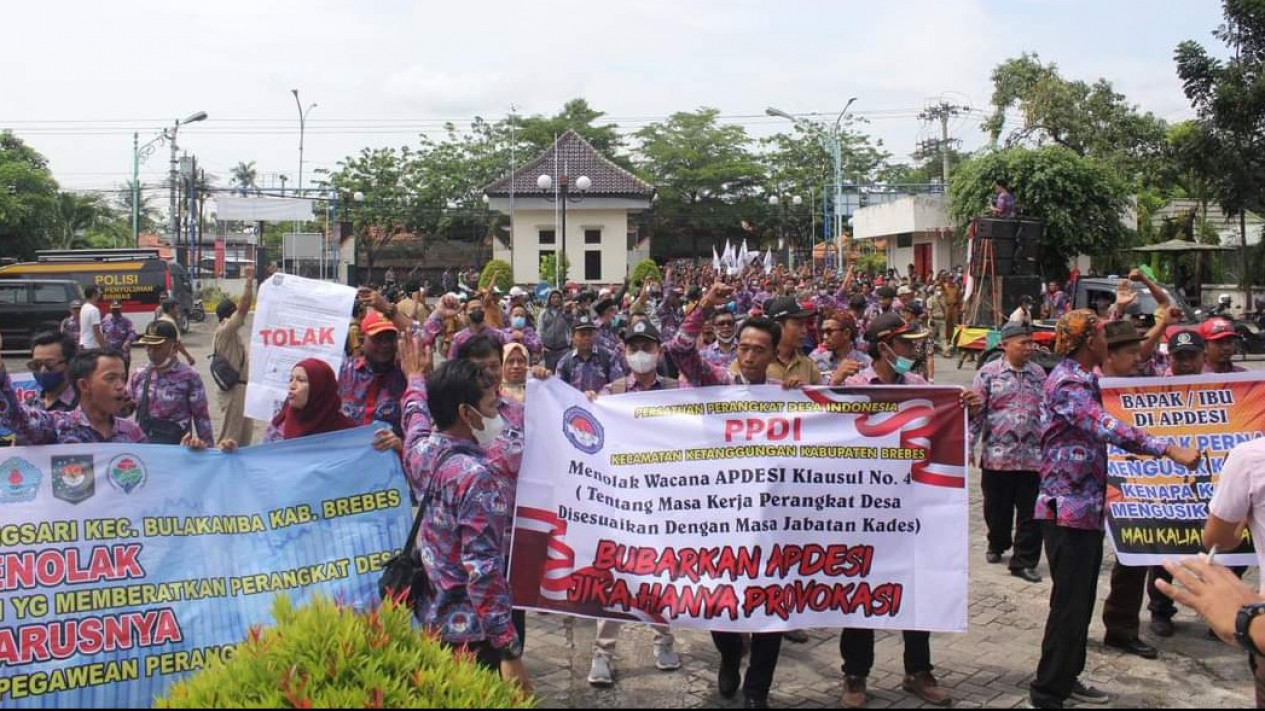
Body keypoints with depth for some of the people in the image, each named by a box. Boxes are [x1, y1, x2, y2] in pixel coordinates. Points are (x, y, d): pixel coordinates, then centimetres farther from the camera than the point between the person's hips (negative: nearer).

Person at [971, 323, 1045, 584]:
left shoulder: (1039, 374, 9)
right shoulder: (989, 372, -2)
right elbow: (976, 410, -3)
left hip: (1033, 456, 2)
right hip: (997, 454, -2)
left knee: (1031, 513, 1)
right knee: (997, 508, 12)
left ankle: (1024, 561, 9)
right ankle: (997, 545, 37)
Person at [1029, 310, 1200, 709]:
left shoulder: (1084, 378, 13)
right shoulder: (1066, 383, -17)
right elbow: (1107, 429, -31)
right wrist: (1170, 450, -36)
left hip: (1087, 507, 10)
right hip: (1068, 509, -10)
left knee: (1081, 600, 16)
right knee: (1070, 603, -6)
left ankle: (1066, 678, 27)